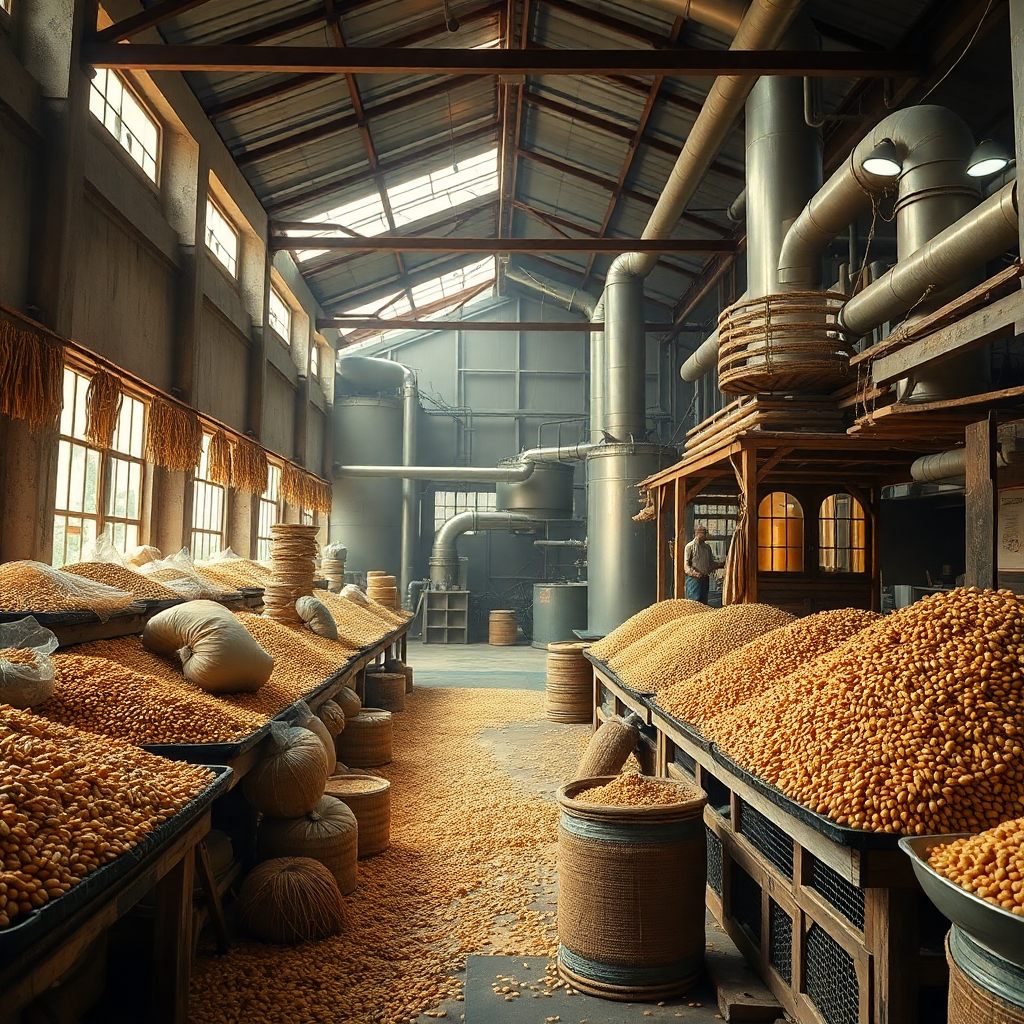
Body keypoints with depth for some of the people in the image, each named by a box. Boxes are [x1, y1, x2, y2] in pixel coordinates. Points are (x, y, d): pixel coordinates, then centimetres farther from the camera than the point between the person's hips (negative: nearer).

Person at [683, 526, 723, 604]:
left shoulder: (707, 547, 14)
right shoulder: (690, 546, -5)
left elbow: (711, 563, 18)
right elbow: (686, 566, -10)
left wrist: (721, 564, 1)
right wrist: (695, 573, -27)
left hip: (705, 579, 6)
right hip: (694, 579, -6)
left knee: (704, 603, 8)